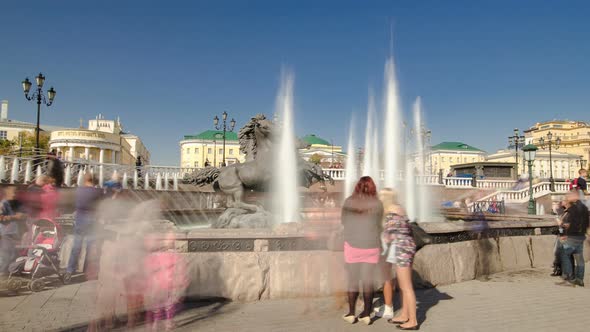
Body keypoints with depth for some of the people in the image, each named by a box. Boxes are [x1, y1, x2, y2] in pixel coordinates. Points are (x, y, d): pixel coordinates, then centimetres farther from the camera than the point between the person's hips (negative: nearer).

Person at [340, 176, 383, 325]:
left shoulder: (348, 202, -4)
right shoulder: (377, 204, -5)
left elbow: (344, 222, 7)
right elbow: (378, 225, 6)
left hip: (352, 245, 0)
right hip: (371, 247, 0)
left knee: (353, 281, 12)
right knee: (368, 281, 11)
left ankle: (351, 314, 16)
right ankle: (366, 314, 15)